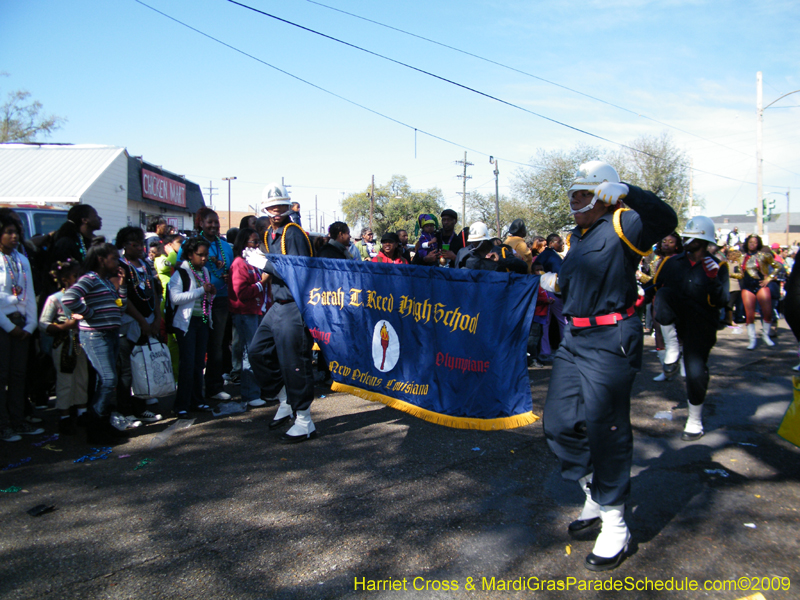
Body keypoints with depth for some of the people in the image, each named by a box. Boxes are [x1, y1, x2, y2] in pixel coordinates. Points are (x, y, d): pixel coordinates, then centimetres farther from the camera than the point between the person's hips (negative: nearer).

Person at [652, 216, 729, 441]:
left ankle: (695, 420, 17)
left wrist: (713, 279, -23)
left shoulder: (717, 266, 1)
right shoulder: (672, 263, 6)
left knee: (696, 371, -6)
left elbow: (720, 303, -8)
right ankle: (671, 347, -18)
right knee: (665, 293, -28)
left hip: (700, 327, -1)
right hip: (674, 321, 1)